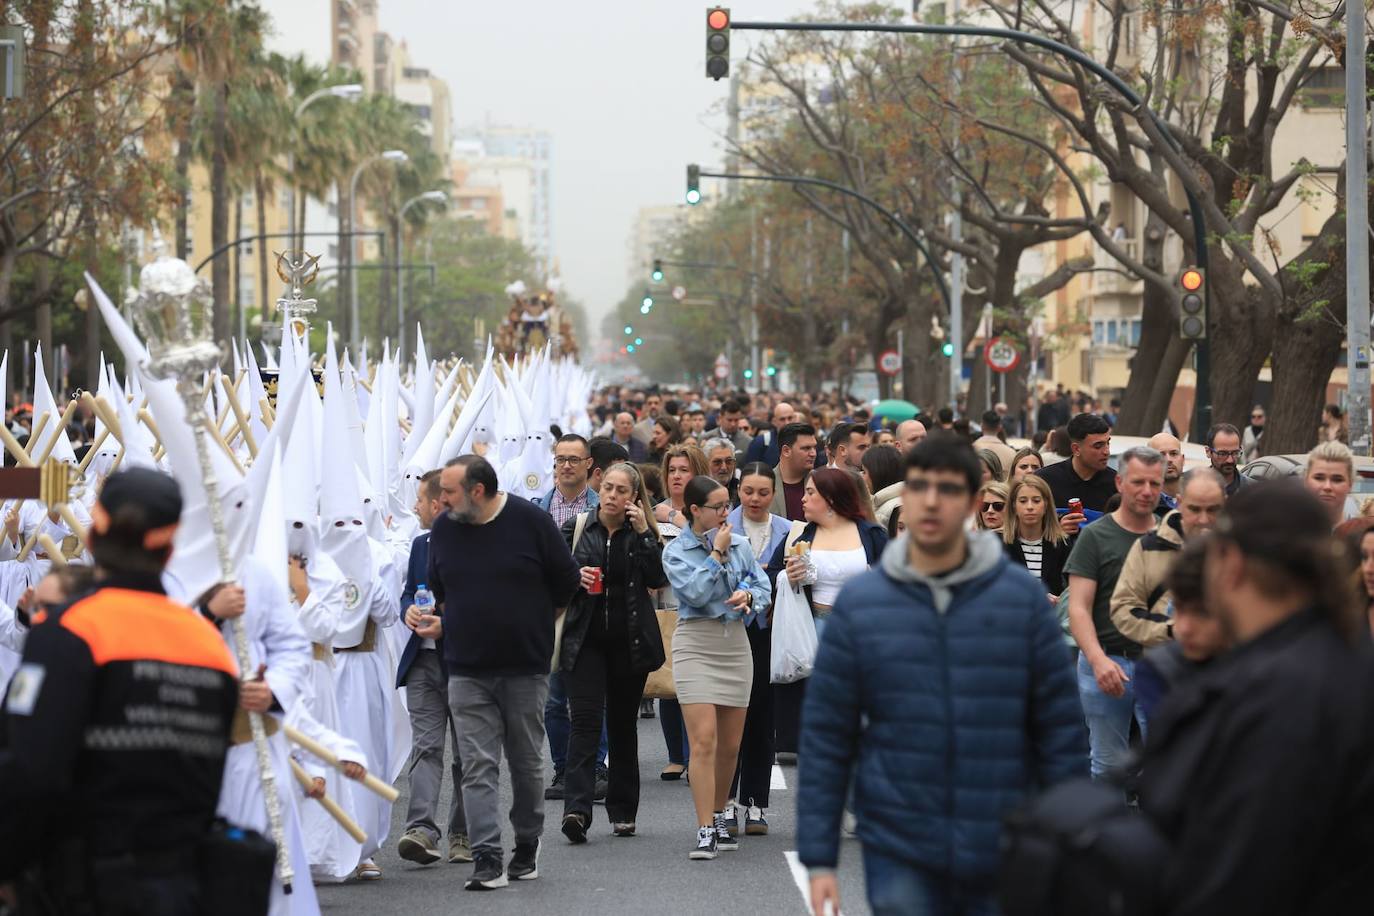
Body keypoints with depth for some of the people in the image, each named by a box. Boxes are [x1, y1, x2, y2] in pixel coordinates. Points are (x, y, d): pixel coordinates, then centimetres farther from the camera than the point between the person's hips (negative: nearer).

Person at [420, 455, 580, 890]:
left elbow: (567, 585, 3)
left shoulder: (531, 521, -7)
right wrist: (439, 622, 3)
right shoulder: (443, 529, 3)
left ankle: (527, 847, 25)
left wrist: (532, 625, 7)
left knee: (526, 763, 10)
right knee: (478, 767, -6)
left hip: (526, 667, -2)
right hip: (468, 671, 2)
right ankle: (487, 858, -9)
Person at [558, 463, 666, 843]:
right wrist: (575, 578, -13)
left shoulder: (643, 533, 4)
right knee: (585, 719, -13)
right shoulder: (576, 528, 3)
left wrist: (643, 533, -14)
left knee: (623, 723, 10)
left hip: (629, 641, 1)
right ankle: (577, 810, -22)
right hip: (584, 638, -1)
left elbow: (658, 579, -9)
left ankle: (623, 810, 20)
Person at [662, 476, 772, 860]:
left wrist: (748, 596, -10)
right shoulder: (676, 551, -2)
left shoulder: (740, 544, 9)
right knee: (704, 739, -14)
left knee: (730, 744, 9)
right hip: (696, 644, -4)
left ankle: (718, 817, 27)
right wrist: (717, 553, -10)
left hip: (736, 643, 4)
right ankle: (705, 832, -14)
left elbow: (763, 584, 11)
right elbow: (695, 592, -15)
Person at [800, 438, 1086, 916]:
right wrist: (819, 858, -1)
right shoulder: (859, 602, 0)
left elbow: (1060, 728, 2)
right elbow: (825, 737, 3)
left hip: (1005, 857, 0)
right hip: (899, 855, 0)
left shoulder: (1022, 596, -1)